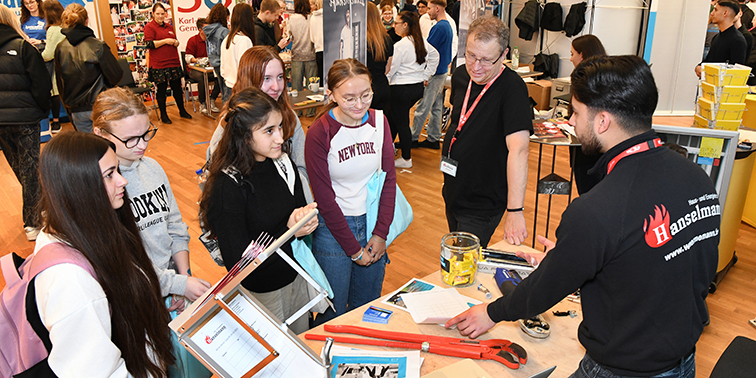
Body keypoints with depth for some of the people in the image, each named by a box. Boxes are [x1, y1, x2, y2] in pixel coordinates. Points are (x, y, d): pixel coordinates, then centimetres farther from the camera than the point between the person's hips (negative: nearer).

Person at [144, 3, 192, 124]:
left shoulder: (169, 26, 16)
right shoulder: (149, 27, -4)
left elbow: (175, 40, 28)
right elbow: (149, 44, -15)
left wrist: (176, 42, 4)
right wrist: (165, 41, -16)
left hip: (173, 62, 6)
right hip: (159, 65, -6)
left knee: (177, 88, 11)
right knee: (162, 89, 1)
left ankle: (182, 111, 24)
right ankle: (163, 115, 12)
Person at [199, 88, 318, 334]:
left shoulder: (283, 164, -6)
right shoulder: (227, 187, -26)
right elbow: (238, 261, -23)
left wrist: (304, 219, -16)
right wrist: (288, 232, -26)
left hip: (295, 277, 6)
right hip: (259, 293, -6)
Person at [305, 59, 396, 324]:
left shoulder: (379, 121, -3)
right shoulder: (319, 133, -16)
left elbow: (389, 179, 1)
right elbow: (324, 198, -13)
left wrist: (381, 233, -6)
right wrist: (353, 249, -11)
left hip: (372, 222, 4)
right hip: (333, 228, -4)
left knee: (368, 306, 18)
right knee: (334, 312, 9)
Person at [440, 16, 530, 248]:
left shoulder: (512, 87, -24)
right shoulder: (460, 76, -2)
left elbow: (518, 149, -34)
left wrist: (515, 211, -40)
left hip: (483, 205, -7)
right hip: (453, 193, 7)